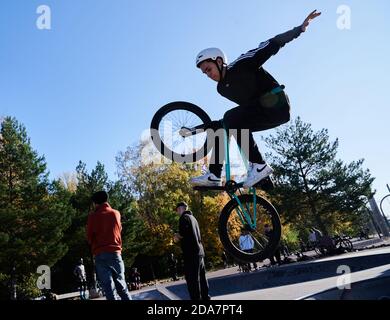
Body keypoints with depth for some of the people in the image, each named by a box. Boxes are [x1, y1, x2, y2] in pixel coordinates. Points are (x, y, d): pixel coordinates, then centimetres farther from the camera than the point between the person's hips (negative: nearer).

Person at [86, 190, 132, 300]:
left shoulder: (92, 216, -1)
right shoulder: (116, 213, 7)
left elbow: (89, 237, 4)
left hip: (100, 255, -2)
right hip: (115, 252, 2)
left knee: (108, 288, -2)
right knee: (121, 286, 8)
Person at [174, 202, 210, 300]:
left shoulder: (184, 218, -6)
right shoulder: (193, 218, 21)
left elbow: (183, 234, -20)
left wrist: (177, 236, -1)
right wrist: (180, 236, 15)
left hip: (191, 253, -9)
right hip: (200, 251, 9)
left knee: (192, 280, -8)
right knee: (201, 278, 13)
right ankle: (205, 297, 18)